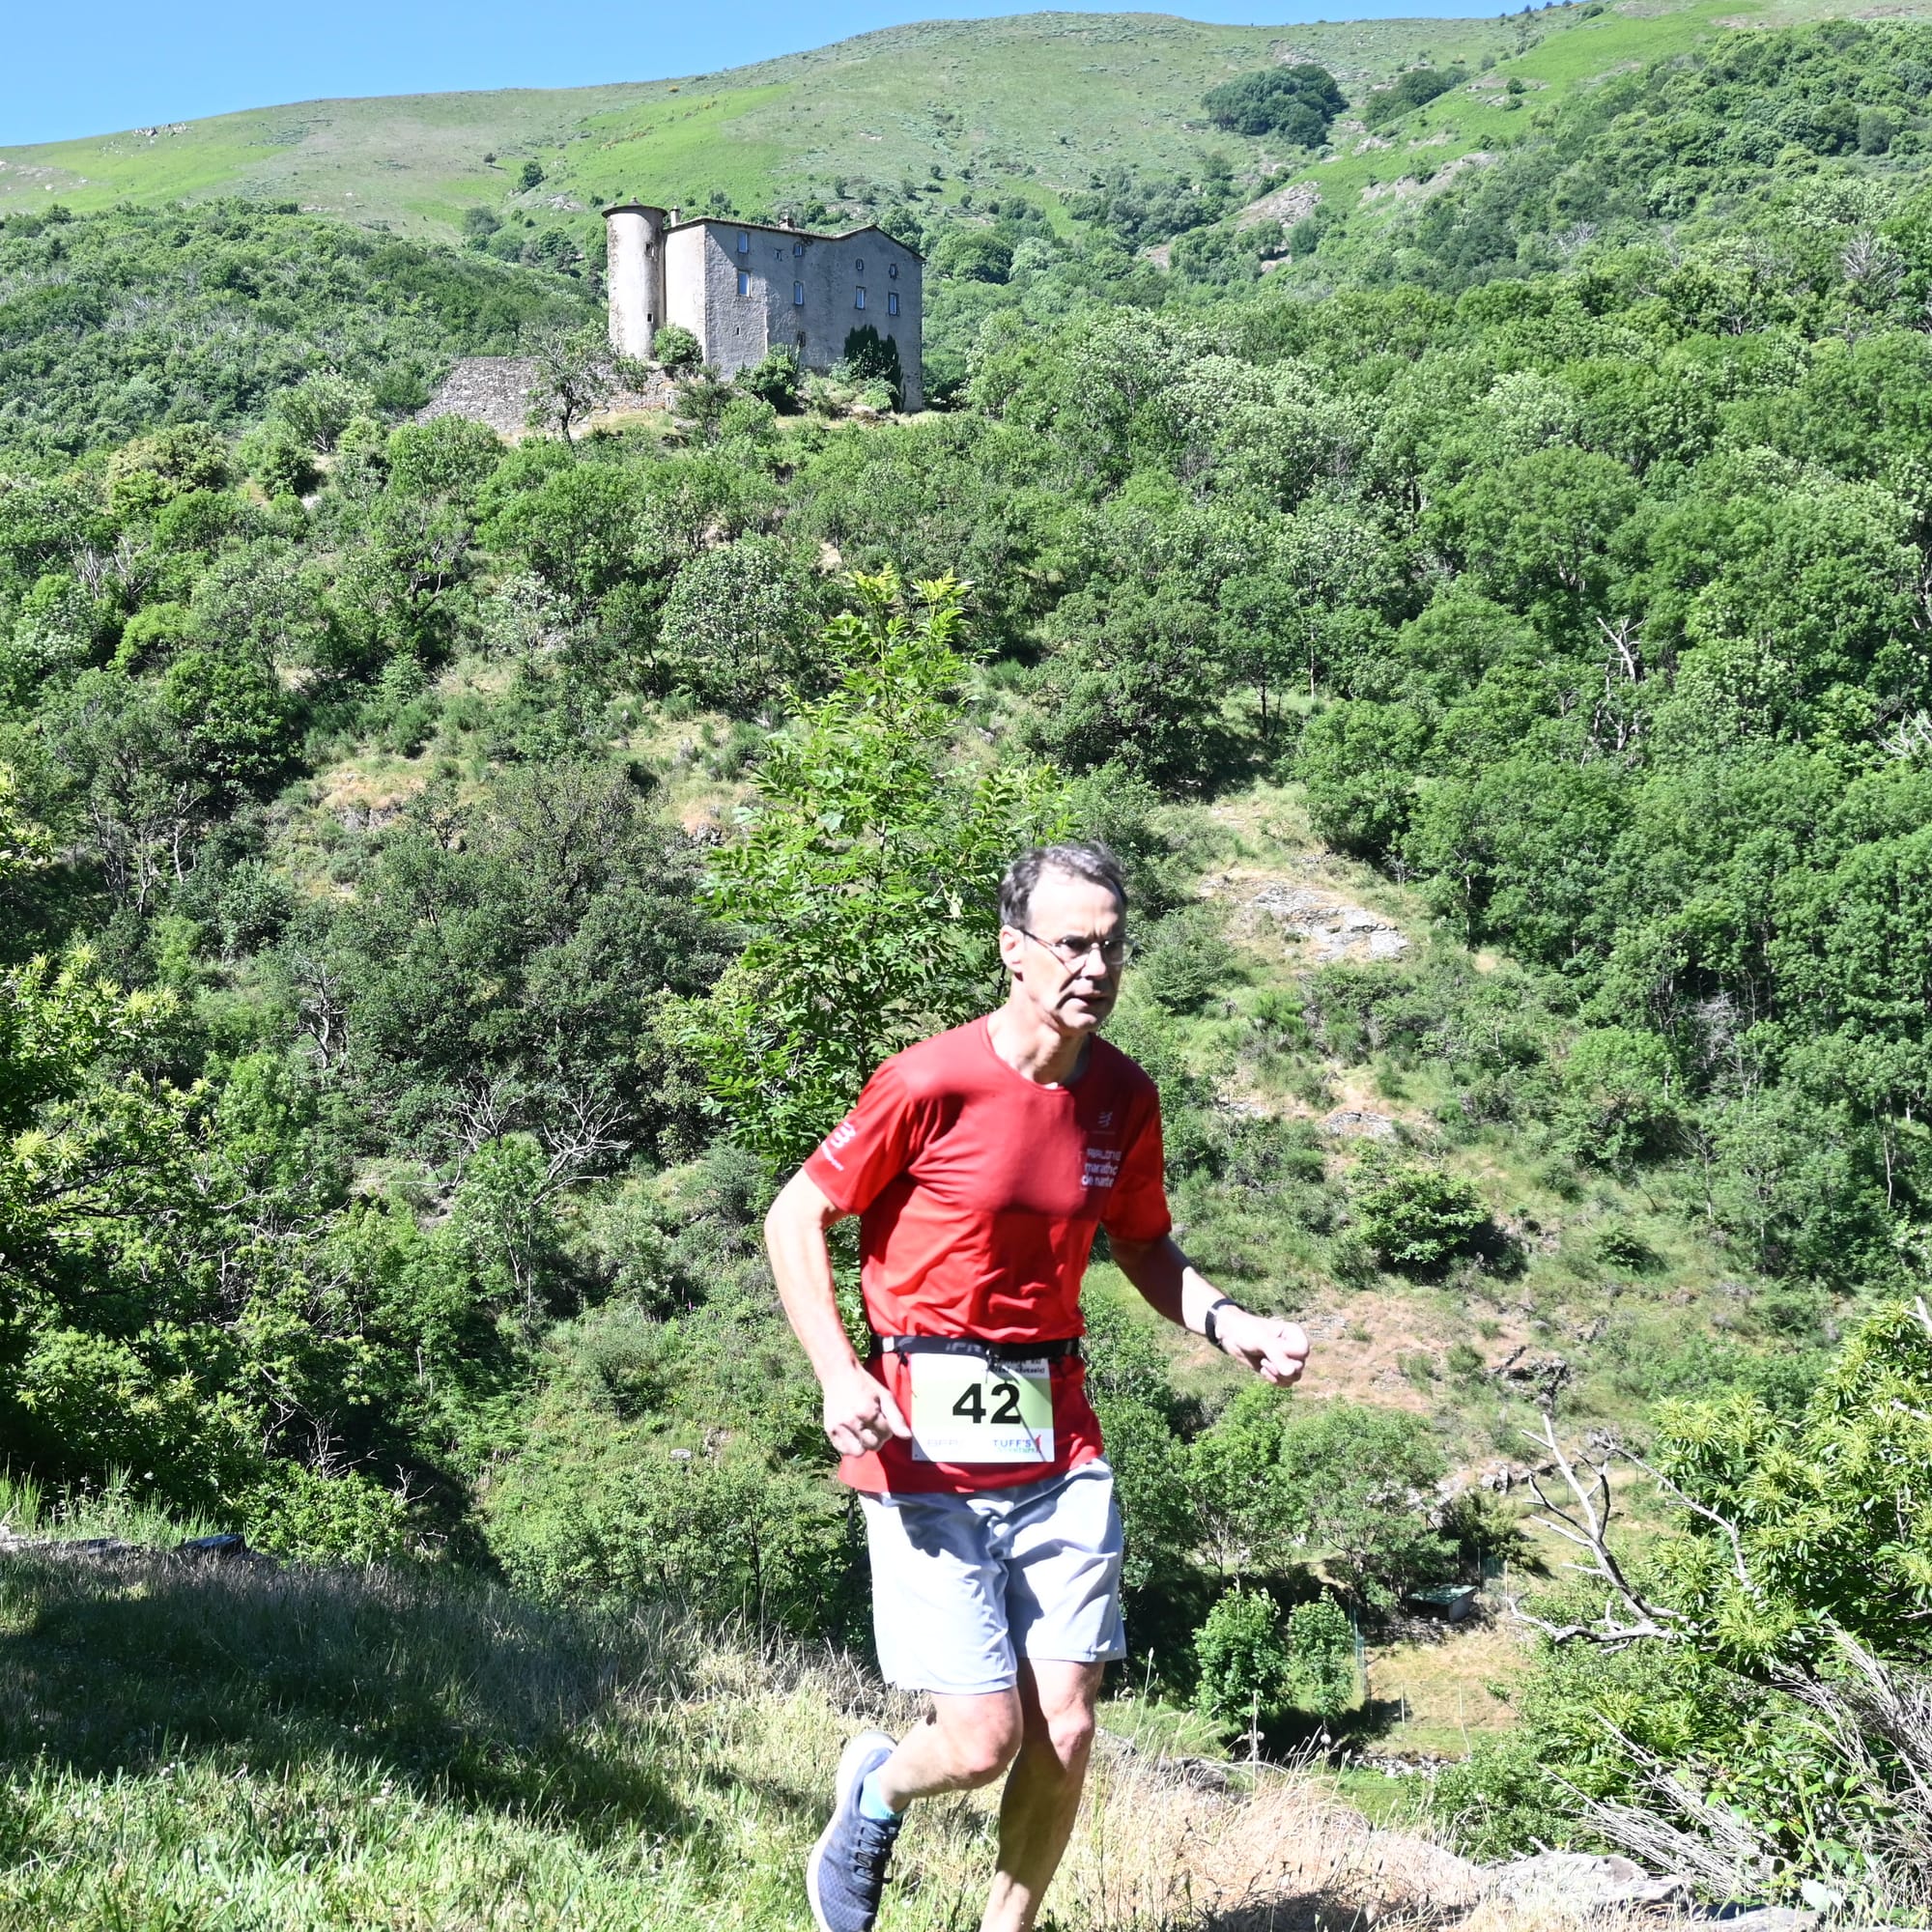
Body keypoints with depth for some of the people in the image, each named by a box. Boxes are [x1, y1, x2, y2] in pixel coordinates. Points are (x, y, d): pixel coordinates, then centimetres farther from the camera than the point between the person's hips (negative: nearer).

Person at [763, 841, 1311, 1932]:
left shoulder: (1124, 1097, 3)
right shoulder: (933, 1083, -13)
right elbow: (797, 1216, -5)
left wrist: (1231, 1327, -1)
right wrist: (839, 1376, -17)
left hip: (1060, 1447, 5)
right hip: (928, 1449, -5)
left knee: (1066, 1731, 2)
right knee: (985, 1740, -6)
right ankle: (873, 1798, 29)